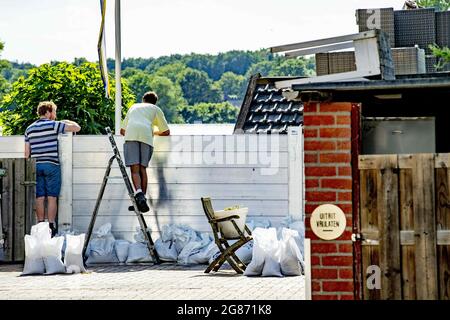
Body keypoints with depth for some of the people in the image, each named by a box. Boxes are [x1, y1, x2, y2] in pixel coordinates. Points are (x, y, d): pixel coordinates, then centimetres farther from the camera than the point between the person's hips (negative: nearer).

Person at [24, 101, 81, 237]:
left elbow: (27, 152, 12)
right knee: (52, 197, -1)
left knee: (39, 198, 6)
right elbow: (77, 127, -5)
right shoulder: (53, 125, -4)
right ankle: (51, 226, -4)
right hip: (51, 165, -5)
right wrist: (67, 122, 14)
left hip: (36, 166, 5)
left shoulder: (29, 129, 12)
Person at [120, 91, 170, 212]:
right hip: (146, 135, 0)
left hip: (130, 135, 1)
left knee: (135, 169, -9)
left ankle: (139, 193, -32)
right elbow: (166, 132, 28)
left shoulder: (134, 107, 37)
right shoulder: (156, 109, 30)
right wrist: (155, 132, 46)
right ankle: (142, 199, 1)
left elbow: (122, 130, 38)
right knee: (142, 168, 6)